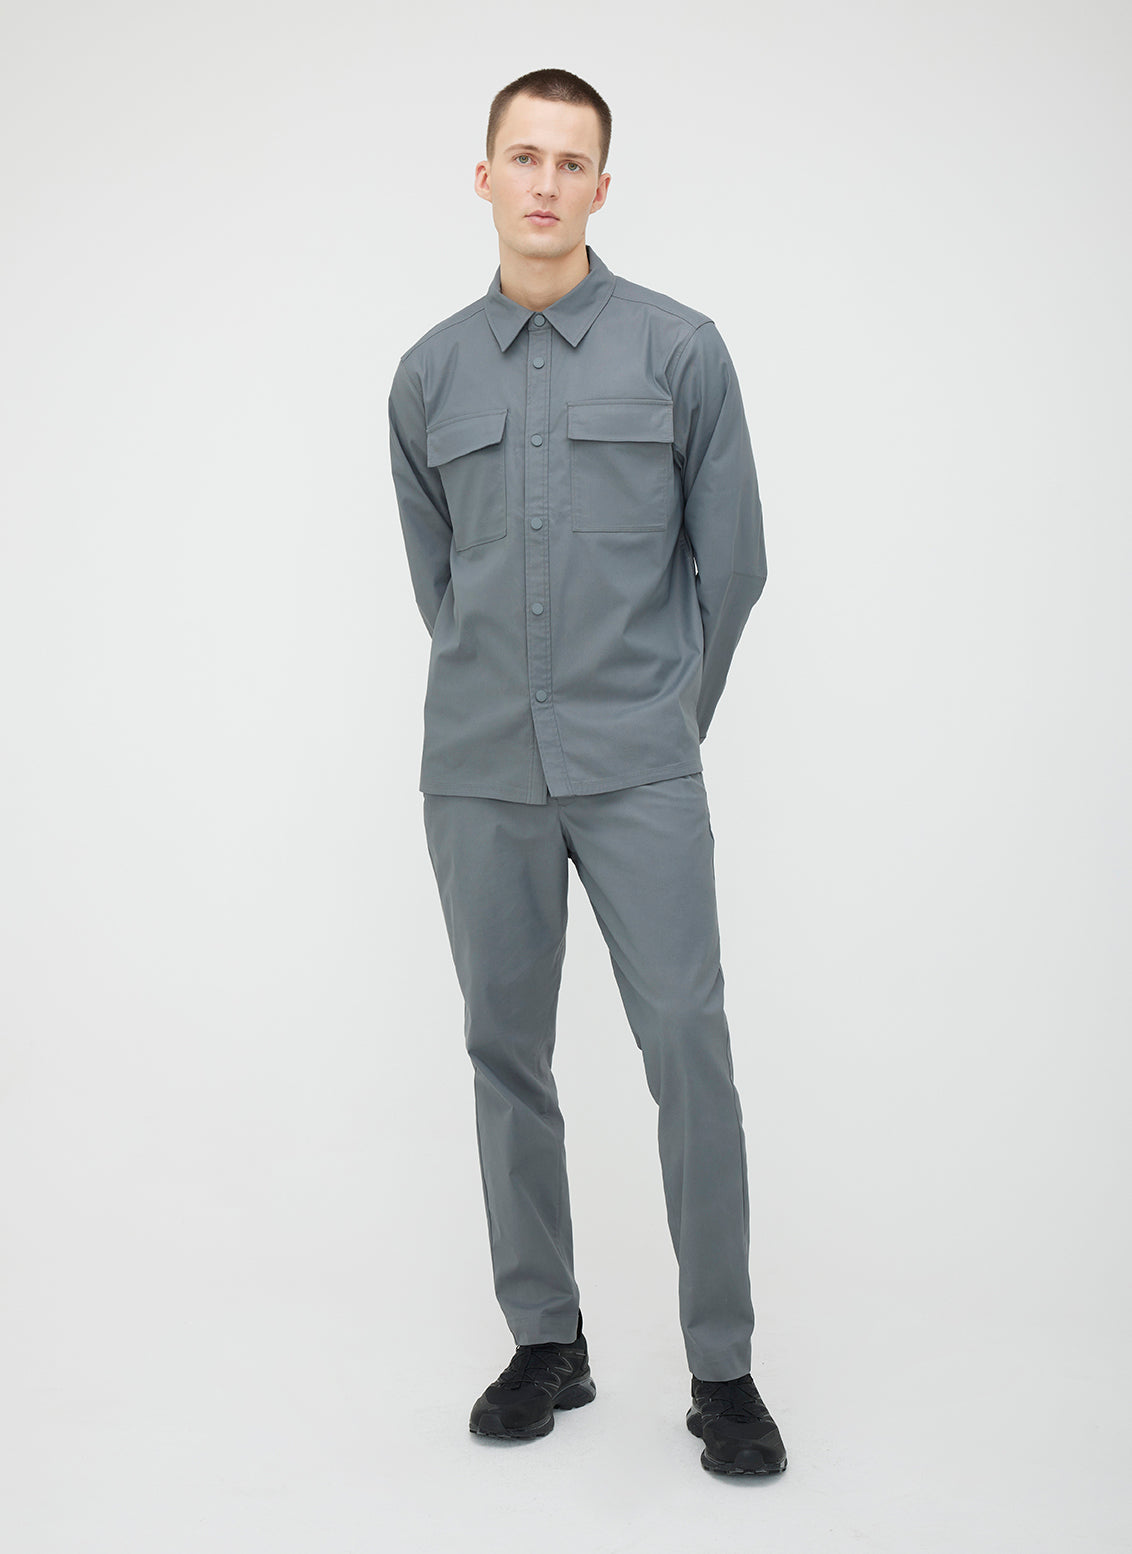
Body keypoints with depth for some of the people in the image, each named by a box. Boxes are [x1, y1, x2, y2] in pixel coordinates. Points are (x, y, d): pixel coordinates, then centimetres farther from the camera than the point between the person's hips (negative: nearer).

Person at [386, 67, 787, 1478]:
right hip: (478, 774, 3)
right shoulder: (429, 376, 9)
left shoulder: (680, 351, 1)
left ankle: (722, 1370, 7)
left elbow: (730, 563, 5)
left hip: (638, 772, -3)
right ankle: (546, 1343, 22)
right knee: (507, 1058, 8)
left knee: (689, 1054, -6)